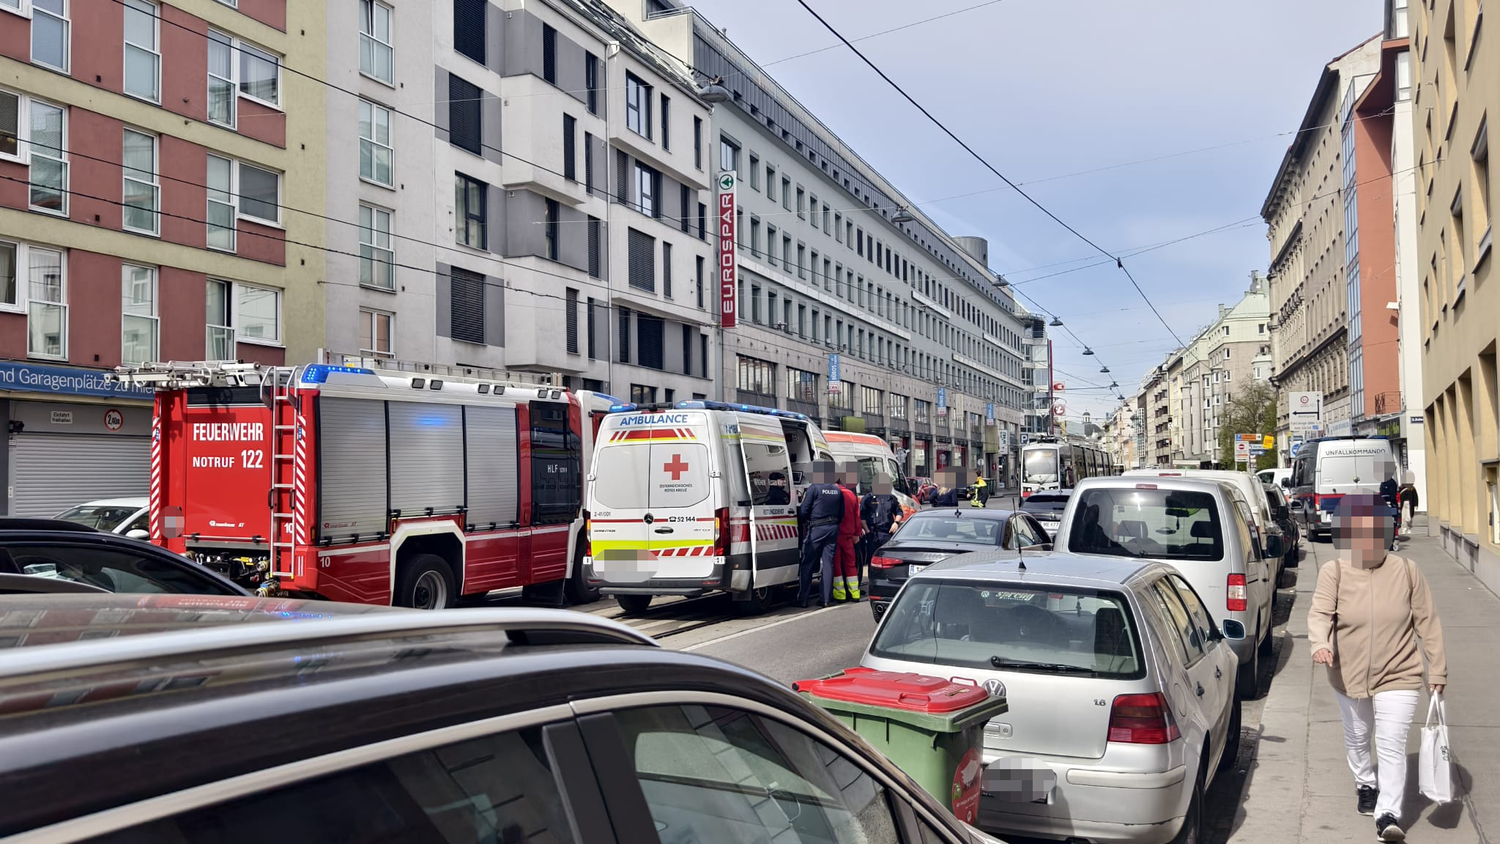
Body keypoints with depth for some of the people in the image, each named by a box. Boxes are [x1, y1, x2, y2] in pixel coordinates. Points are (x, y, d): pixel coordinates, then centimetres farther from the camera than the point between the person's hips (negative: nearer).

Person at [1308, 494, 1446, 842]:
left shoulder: (1407, 571, -6)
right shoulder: (1334, 571, -9)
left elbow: (1426, 622, 1)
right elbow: (1320, 613, -20)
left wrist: (1437, 669, 2)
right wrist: (1319, 643, -40)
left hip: (1398, 677, -1)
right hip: (1349, 676, 2)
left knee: (1392, 746, -8)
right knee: (1357, 739, 20)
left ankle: (1388, 815, -3)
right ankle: (1366, 784, 46)